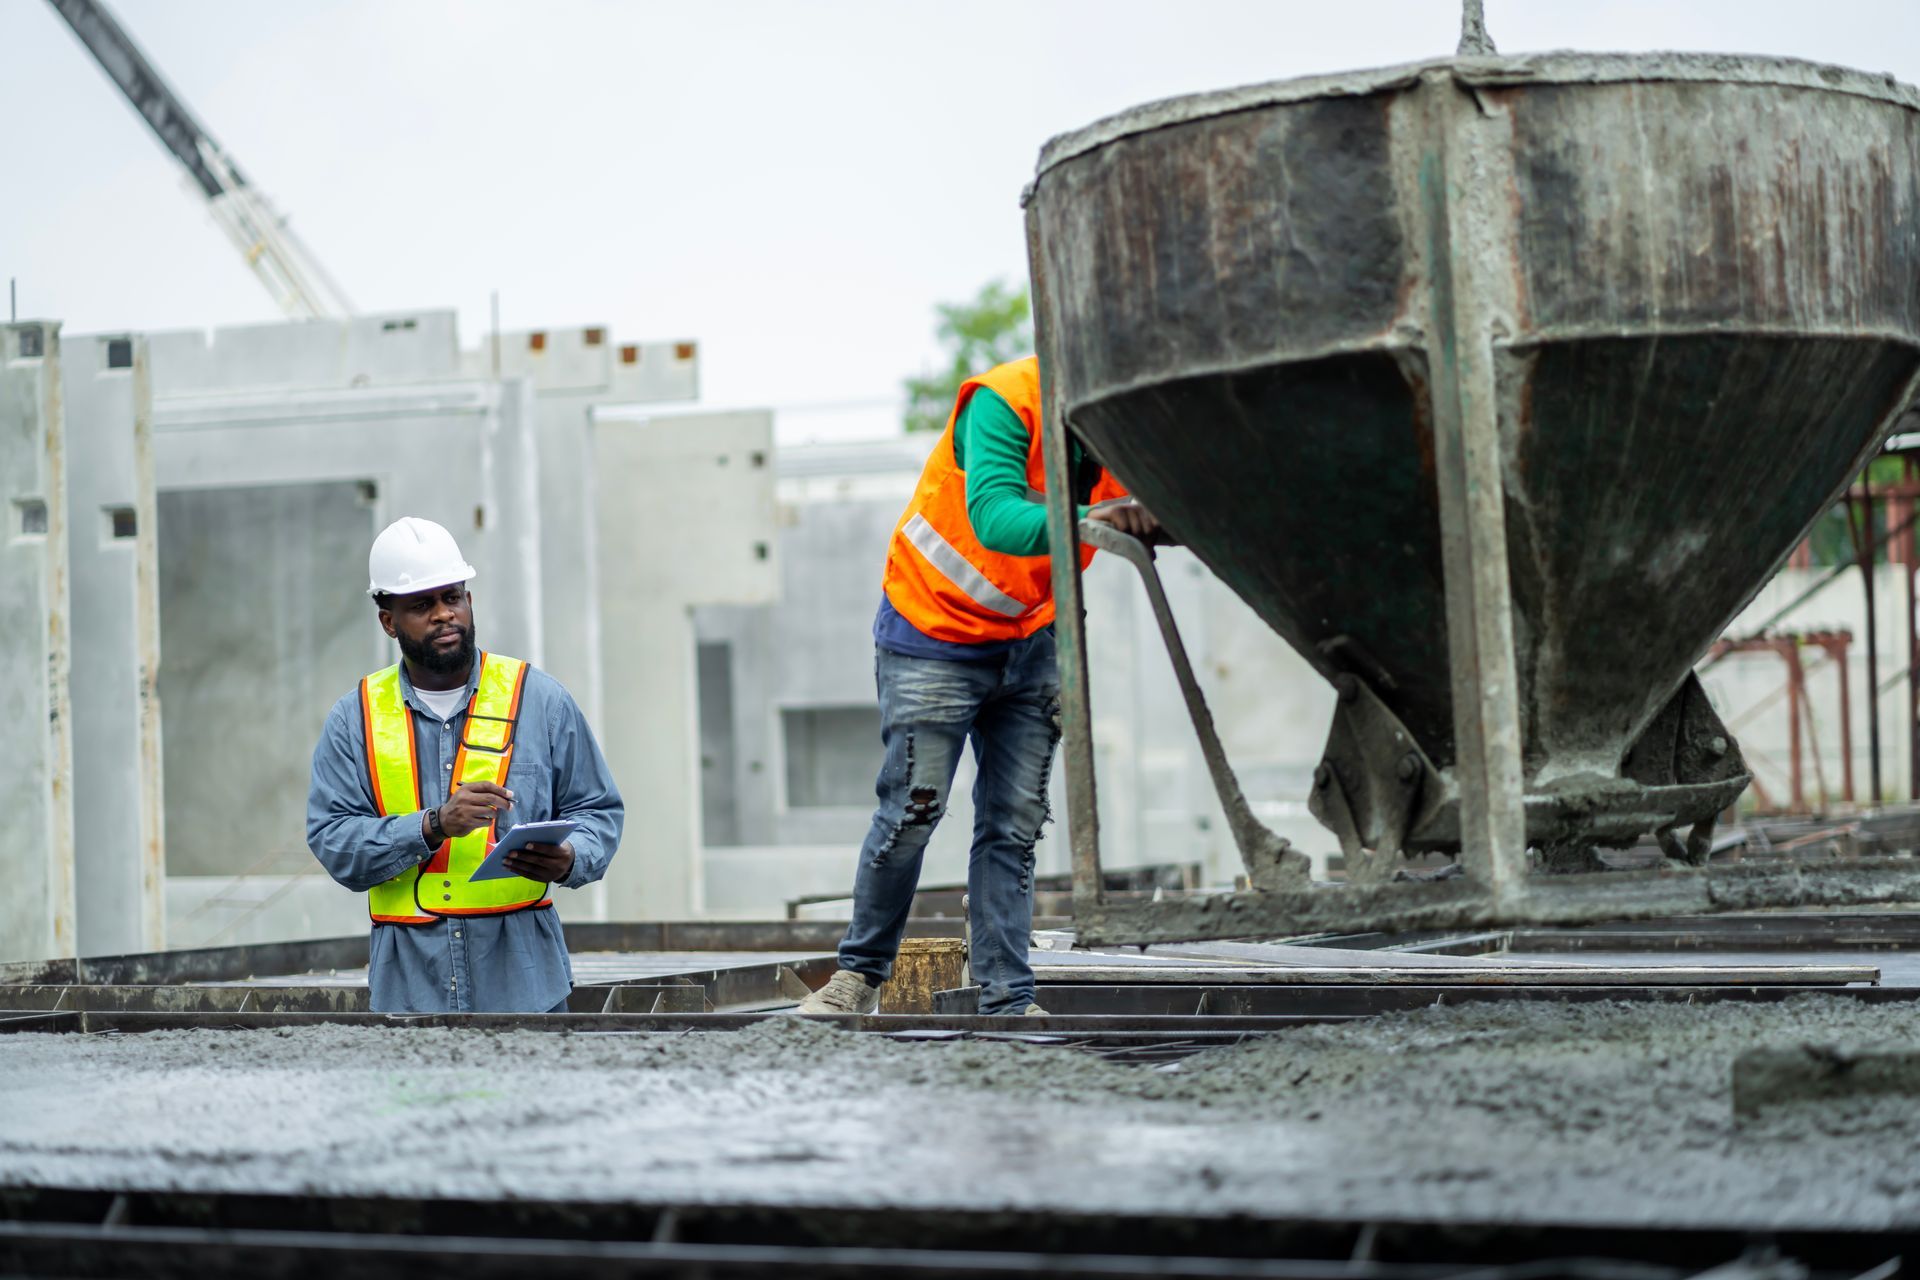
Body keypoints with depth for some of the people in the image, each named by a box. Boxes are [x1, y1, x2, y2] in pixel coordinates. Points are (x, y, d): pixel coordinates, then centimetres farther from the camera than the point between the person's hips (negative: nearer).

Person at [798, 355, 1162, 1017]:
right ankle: (861, 974, 10)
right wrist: (1088, 517, -56)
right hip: (936, 634, -5)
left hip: (1029, 643, 6)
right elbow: (995, 520, -40)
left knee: (1014, 826, 1)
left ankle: (1008, 1001, 1)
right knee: (912, 812, -7)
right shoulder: (1004, 401, -26)